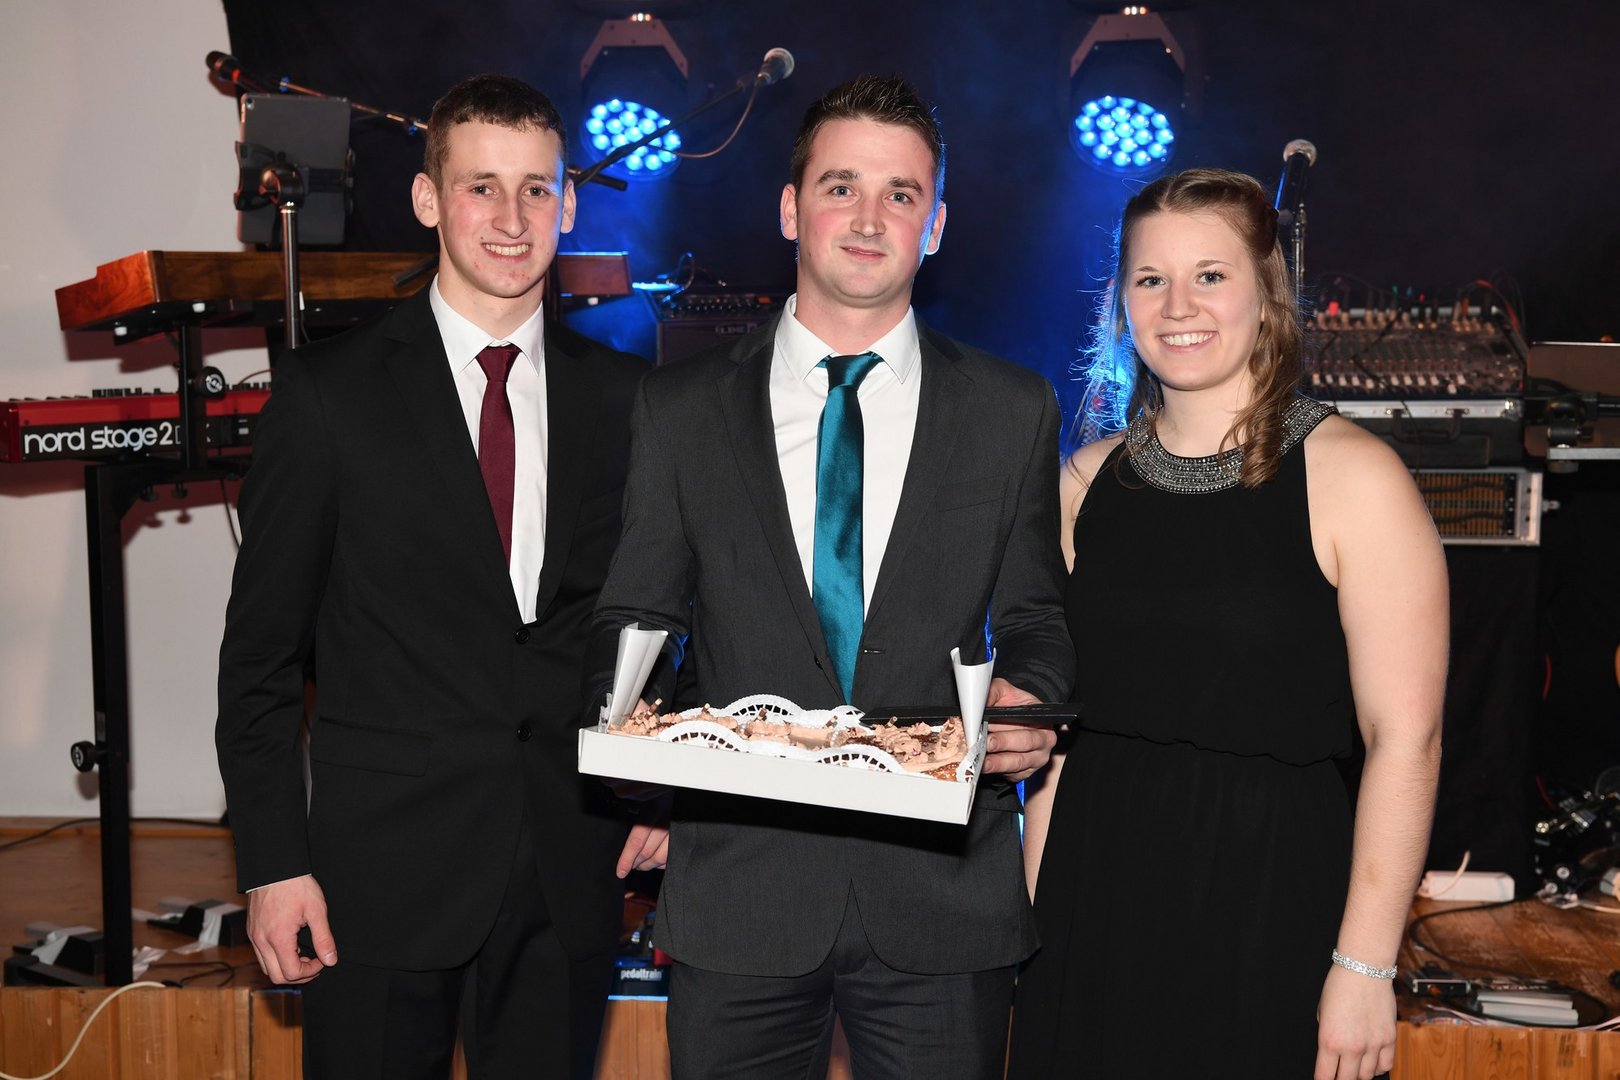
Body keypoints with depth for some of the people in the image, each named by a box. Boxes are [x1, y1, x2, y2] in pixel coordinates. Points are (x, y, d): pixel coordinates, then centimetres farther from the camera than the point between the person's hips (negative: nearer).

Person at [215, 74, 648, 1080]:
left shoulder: (623, 395, 5)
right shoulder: (327, 392, -3)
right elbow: (261, 649, -2)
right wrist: (274, 862, -6)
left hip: (573, 867, 3)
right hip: (383, 862, -2)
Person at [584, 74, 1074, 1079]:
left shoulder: (1016, 410, 4)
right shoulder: (679, 407, 4)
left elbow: (1036, 618, 10)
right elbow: (637, 615, 7)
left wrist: (1029, 702, -11)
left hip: (945, 900, 0)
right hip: (734, 891, 0)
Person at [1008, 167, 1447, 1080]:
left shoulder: (1352, 476, -9)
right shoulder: (1089, 480, 6)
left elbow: (1405, 737, -11)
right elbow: (1060, 717, 10)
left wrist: (1364, 966, -14)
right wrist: (1033, 910, 6)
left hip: (1265, 893, -4)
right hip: (1096, 886, 4)